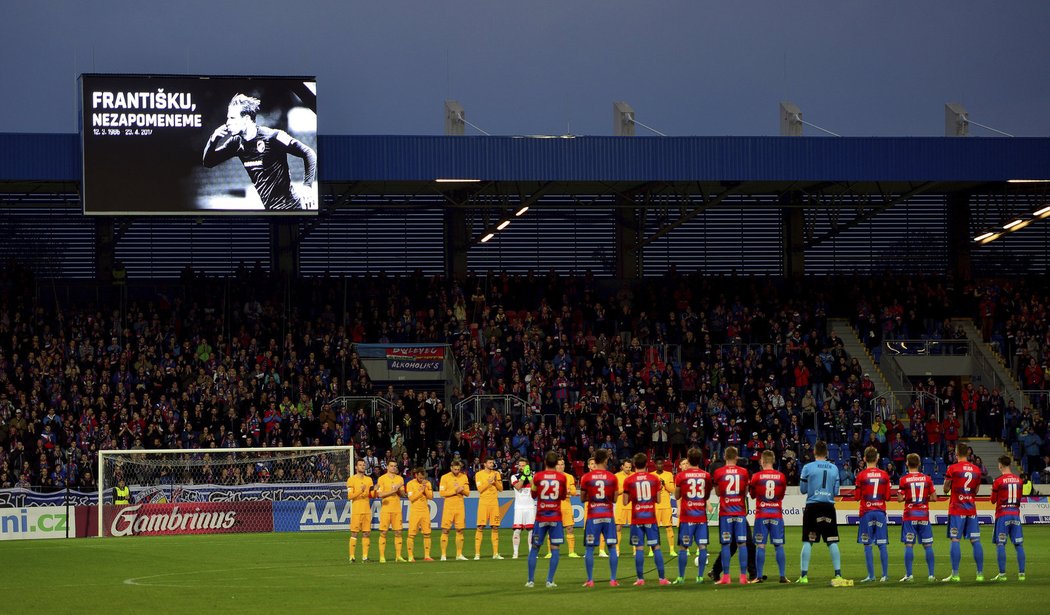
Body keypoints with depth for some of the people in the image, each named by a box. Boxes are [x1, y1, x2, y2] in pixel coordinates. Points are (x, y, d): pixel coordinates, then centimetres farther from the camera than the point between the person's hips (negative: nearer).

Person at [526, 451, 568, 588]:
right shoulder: (562, 477, -3)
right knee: (555, 549, 2)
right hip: (556, 517, 0)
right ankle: (550, 581, -5)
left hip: (540, 517, 0)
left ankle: (530, 580, 9)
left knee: (534, 548, 10)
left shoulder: (538, 476, -3)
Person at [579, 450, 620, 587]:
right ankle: (613, 579, 5)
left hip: (593, 516, -1)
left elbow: (583, 498, 3)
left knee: (589, 548, 4)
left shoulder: (586, 478, -3)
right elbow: (614, 499, 3)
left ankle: (590, 580, 0)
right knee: (612, 547, 8)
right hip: (608, 516, 1)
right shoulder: (612, 477, -2)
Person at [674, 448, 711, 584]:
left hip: (686, 516, -2)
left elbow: (677, 496, 6)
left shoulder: (681, 476, -5)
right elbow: (707, 495, 13)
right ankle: (700, 576, 0)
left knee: (683, 547, 3)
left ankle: (681, 577, 3)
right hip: (701, 515, 2)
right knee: (702, 546, 3)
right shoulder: (706, 476, 3)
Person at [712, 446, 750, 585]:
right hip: (740, 511, 1)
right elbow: (746, 491, 11)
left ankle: (725, 577, -1)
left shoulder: (718, 473, -2)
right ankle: (743, 576, 0)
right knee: (742, 543, 3)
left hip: (725, 512, -1)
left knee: (726, 544, 1)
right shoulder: (743, 472, 1)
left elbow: (717, 492, 9)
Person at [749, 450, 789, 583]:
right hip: (777, 514, 2)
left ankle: (759, 576, -2)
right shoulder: (781, 476, 0)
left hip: (761, 515, -2)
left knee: (760, 546, 0)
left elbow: (753, 495, 8)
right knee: (779, 546, 4)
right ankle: (783, 576, 1)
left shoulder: (757, 476, -5)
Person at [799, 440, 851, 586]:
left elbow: (803, 489, 2)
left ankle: (804, 575, 1)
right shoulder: (834, 469, 4)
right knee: (832, 542, 5)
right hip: (829, 507, 2)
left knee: (807, 542, 3)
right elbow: (836, 492, 7)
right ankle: (838, 574, 1)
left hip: (812, 507, -2)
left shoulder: (808, 468, -4)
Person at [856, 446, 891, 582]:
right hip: (880, 512, 2)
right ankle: (885, 575, 1)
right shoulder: (884, 475, 2)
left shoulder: (861, 475, -5)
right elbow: (887, 496, 5)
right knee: (882, 544, 4)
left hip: (866, 512, -2)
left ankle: (871, 575, -4)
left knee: (867, 545, 0)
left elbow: (857, 497, -2)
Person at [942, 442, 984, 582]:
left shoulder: (953, 469, -7)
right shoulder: (976, 470, 8)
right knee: (975, 541, 5)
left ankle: (955, 574, -10)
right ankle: (980, 573, 6)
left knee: (955, 540, -5)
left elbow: (946, 490, -1)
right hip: (971, 510, 4)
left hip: (956, 509, -4)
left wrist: (947, 480, 17)